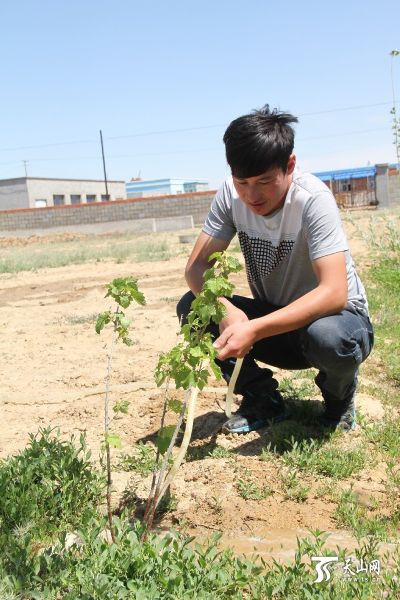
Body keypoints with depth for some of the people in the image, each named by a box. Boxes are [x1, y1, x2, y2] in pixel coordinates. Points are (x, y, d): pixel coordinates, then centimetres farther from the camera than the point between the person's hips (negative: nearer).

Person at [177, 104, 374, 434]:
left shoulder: (313, 199, -26)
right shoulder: (231, 196, -13)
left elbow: (334, 293, -34)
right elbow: (196, 267, -14)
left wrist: (254, 330, -43)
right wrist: (225, 309, -36)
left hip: (335, 314, -4)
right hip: (273, 318, 4)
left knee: (326, 336, -39)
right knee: (191, 307, -17)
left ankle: (339, 397, 0)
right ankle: (263, 401, 2)